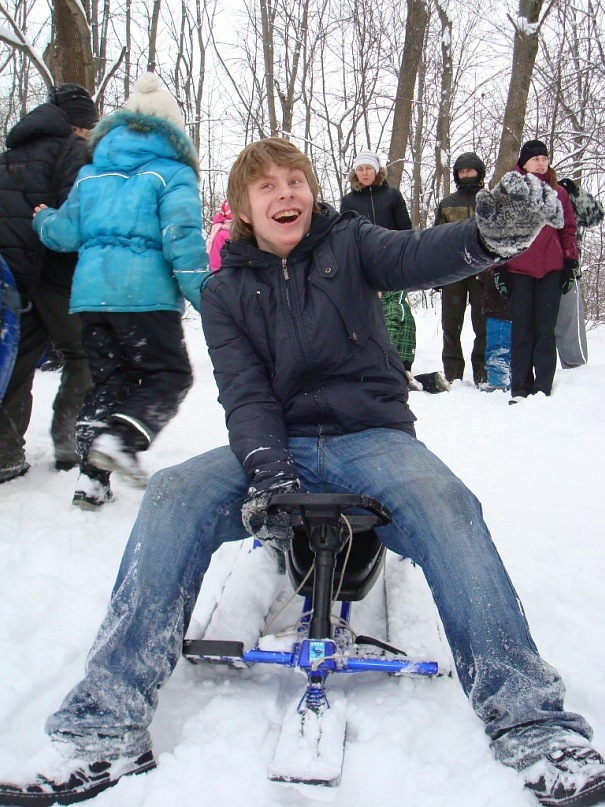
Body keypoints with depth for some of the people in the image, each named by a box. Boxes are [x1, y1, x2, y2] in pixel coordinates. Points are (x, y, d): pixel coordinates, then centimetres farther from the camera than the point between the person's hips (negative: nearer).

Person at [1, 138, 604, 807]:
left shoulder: (348, 244, 6)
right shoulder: (224, 292, 10)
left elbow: (415, 256, -16)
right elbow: (244, 392, -4)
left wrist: (491, 233, -40)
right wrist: (266, 470, -25)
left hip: (371, 438, -1)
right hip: (277, 447, 2)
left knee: (443, 501, -33)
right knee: (174, 495, -25)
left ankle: (530, 723, -26)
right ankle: (108, 727, -21)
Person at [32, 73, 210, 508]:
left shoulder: (91, 173, 16)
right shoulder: (172, 173, 1)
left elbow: (66, 231, 14)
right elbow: (182, 237, -10)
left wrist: (42, 220, 37)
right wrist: (205, 296, -10)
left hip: (91, 291, 6)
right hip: (146, 293, -6)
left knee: (110, 380, 14)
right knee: (171, 375, 5)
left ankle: (92, 477, 9)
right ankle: (122, 437, -19)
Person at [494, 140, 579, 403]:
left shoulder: (559, 193, 12)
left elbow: (568, 231, 14)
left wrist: (571, 265, 6)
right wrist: (500, 269, 0)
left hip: (551, 270, 1)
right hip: (518, 270, -1)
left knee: (545, 331, 0)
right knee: (521, 330, 2)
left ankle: (542, 389, 2)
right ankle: (520, 389, 5)